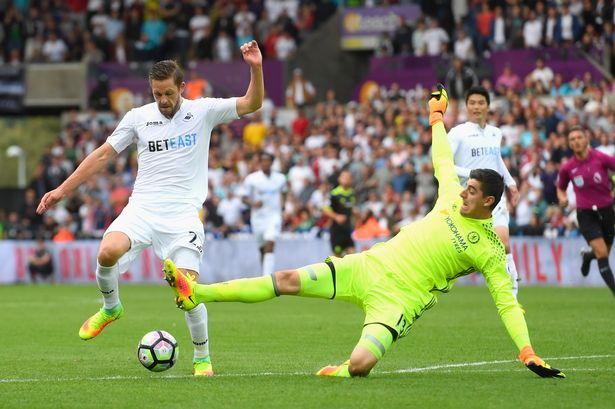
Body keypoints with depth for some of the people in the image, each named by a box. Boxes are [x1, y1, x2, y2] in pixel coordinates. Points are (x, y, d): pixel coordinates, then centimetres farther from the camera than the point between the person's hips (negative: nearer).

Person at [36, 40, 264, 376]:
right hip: (142, 208, 2)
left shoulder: (203, 111, 3)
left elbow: (251, 104, -4)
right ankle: (110, 308, 3)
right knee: (108, 252, -27)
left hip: (183, 215, -2)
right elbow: (103, 154, 14)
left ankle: (202, 357, 9)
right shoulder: (138, 117, 8)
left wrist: (256, 69, -22)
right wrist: (63, 190, 12)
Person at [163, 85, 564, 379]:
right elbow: (442, 160, 23)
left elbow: (508, 303, -8)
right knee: (288, 281, -4)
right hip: (370, 267, 5)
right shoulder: (452, 199, 7)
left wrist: (529, 353, -17)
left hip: (397, 300, -5)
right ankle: (198, 293, -2)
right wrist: (437, 116, 33)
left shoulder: (491, 251, -8)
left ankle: (340, 372, 9)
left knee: (360, 364, -29)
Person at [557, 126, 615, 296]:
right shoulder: (567, 167, -3)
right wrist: (562, 198, -8)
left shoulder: (601, 158, -9)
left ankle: (587, 256, 48)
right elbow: (561, 188, 14)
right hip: (586, 213, -1)